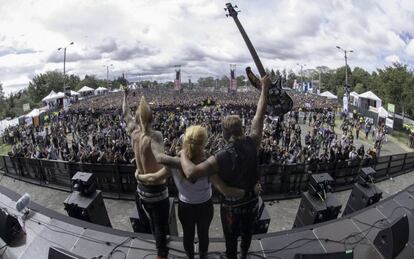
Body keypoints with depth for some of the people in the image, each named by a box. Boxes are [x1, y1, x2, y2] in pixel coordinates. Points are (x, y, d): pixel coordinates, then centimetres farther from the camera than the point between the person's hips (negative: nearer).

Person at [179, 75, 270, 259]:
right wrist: (265, 88, -1)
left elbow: (191, 173, -45)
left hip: (231, 205, -5)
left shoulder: (221, 158, -32)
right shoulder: (251, 144, -22)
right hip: (251, 201, 5)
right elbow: (259, 115, -12)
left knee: (231, 240, 24)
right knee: (247, 233, 33)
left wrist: (183, 154, -26)